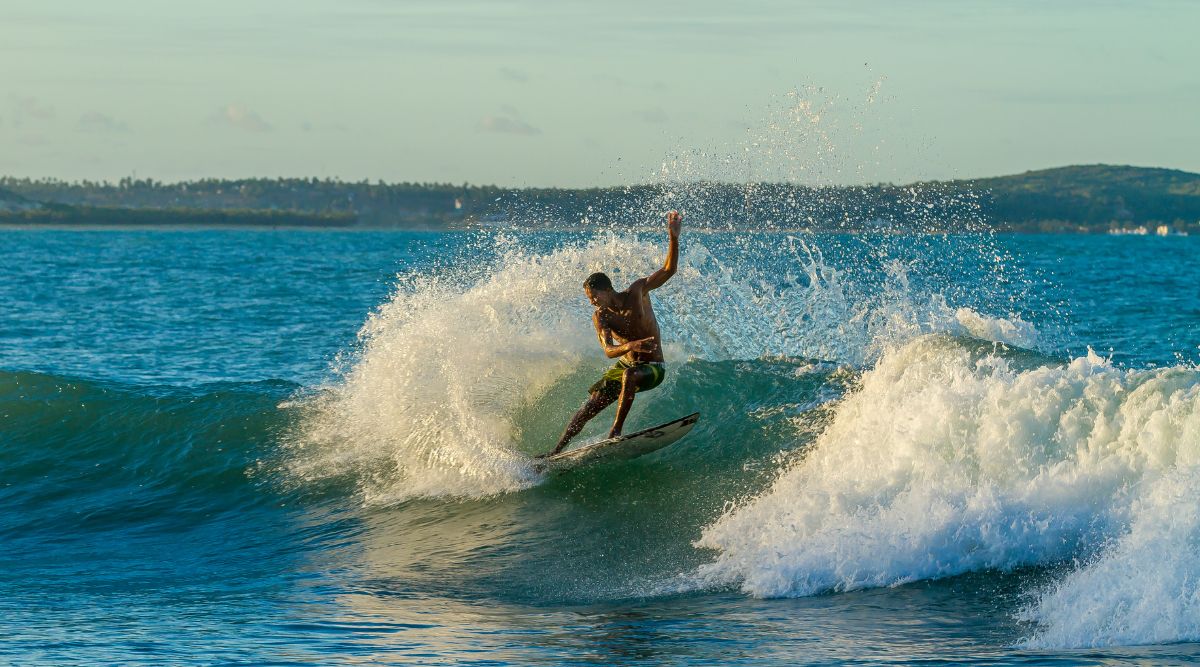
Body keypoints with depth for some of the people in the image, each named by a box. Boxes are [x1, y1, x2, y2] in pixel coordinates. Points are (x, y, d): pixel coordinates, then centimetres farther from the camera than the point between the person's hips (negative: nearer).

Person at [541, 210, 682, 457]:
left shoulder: (637, 292, -13)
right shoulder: (600, 317, -10)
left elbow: (669, 270, -19)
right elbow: (608, 350, -24)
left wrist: (673, 237, -34)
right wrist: (630, 346, -47)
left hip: (653, 368, -4)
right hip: (625, 364, 4)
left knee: (629, 375, -38)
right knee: (590, 407, -2)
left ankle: (616, 429, -29)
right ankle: (557, 449, 9)